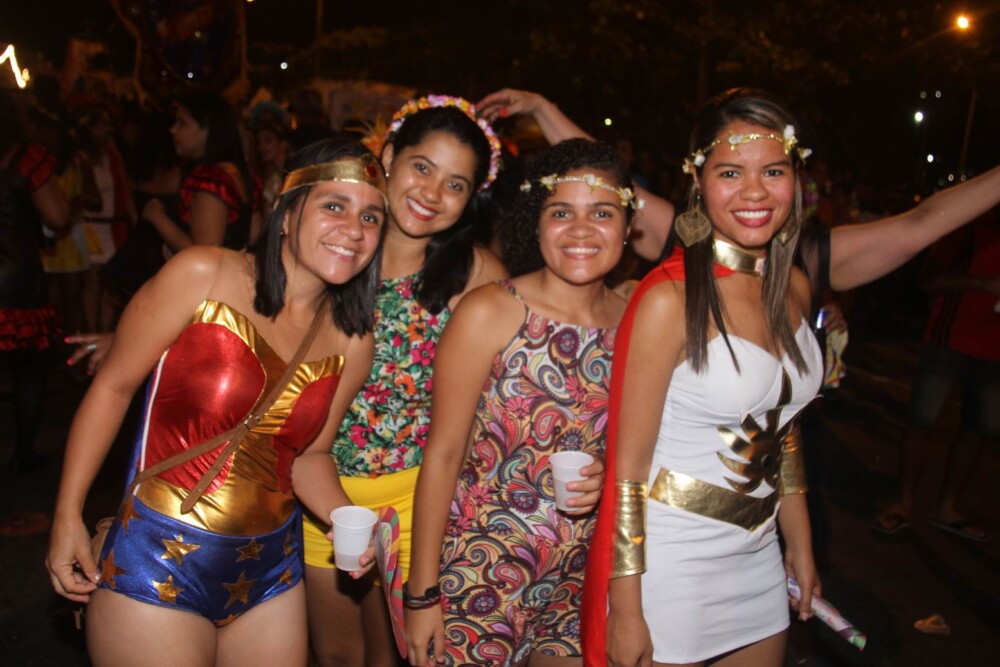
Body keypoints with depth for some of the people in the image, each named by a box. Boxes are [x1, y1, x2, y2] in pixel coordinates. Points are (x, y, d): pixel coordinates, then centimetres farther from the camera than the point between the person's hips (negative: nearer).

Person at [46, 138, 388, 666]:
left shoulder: (352, 341, -3)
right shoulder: (203, 277, -13)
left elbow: (308, 455, 7)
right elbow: (112, 388, -6)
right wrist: (67, 517, -5)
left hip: (269, 576, 4)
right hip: (157, 567, -4)